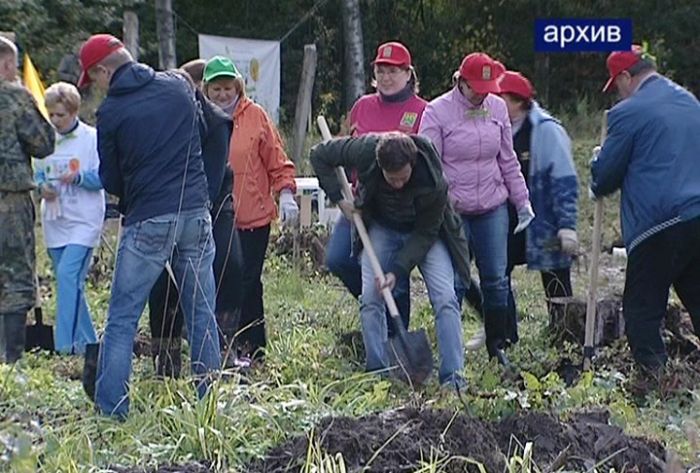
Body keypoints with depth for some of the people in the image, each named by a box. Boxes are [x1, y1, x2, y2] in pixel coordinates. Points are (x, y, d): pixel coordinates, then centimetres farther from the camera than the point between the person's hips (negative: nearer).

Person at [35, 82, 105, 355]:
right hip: (55, 221, 6)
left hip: (83, 220, -6)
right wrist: (42, 186, -7)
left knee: (68, 274, -19)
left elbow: (101, 178, -7)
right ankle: (86, 341, 22)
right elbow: (38, 172, 14)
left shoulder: (91, 138, -6)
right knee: (70, 281, 11)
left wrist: (78, 177, -24)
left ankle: (65, 345, -18)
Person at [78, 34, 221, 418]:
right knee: (202, 313, 12)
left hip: (147, 222, -4)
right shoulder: (178, 86, 6)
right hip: (197, 213, 5)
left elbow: (111, 181, 2)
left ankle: (111, 410, 0)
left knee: (122, 318, 2)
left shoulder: (111, 112, -6)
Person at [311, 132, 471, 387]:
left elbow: (426, 233, -22)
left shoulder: (433, 184, -35)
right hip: (381, 228, 2)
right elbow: (319, 155, -12)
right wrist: (338, 198, -17)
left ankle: (453, 377, -12)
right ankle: (378, 373, 1)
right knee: (370, 299, -8)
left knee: (445, 299, -15)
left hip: (425, 234, -2)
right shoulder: (364, 150, -30)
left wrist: (397, 270, -28)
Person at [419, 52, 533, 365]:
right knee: (454, 283, -1)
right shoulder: (437, 112, -8)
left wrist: (522, 200, 14)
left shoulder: (497, 108, 5)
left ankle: (497, 345, 17)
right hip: (453, 211, -4)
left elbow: (507, 160, 14)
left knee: (496, 278, 6)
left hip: (493, 209, 4)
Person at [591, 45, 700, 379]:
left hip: (659, 226, -7)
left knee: (642, 310, 3)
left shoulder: (628, 112, -7)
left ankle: (655, 376, 1)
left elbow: (606, 174, 0)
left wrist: (598, 186, 23)